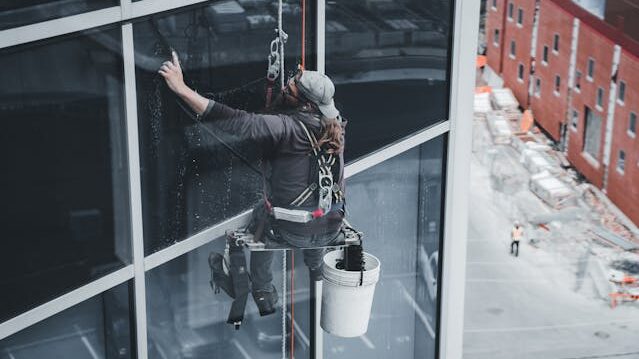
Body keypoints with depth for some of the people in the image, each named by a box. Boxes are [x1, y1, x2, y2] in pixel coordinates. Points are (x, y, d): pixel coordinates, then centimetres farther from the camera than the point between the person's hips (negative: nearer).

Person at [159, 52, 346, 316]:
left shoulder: (289, 128, -24)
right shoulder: (334, 127, -5)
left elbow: (235, 121, -31)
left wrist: (181, 88, -30)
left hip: (293, 233, -5)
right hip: (331, 230, 5)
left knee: (261, 216, 30)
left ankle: (263, 293, 36)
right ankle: (317, 272, 58)